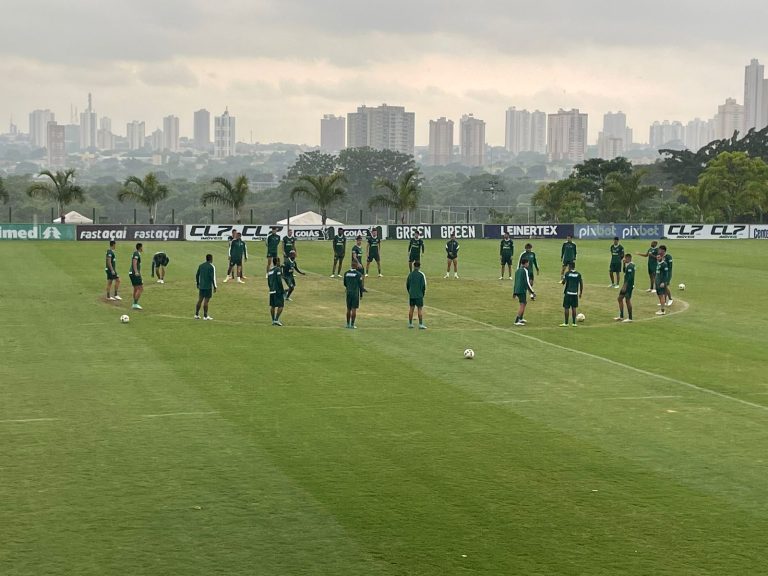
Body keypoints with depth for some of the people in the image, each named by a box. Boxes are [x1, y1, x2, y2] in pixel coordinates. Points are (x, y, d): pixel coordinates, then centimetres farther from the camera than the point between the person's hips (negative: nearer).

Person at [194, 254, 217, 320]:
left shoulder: (201, 266, 8)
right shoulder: (212, 267, -9)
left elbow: (197, 275, 10)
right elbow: (213, 277, -14)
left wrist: (197, 284, 20)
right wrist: (215, 287, -9)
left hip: (201, 286, 6)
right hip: (208, 286, -6)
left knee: (200, 300, 10)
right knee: (206, 301, -3)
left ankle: (196, 315, 9)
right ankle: (205, 316, 0)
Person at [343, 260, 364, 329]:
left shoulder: (346, 273, 4)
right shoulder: (358, 274, -9)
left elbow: (345, 284, 12)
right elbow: (360, 285, -7)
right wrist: (361, 294, 3)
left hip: (348, 292, 4)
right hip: (355, 293, -4)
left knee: (348, 309, 12)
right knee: (354, 309, -1)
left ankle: (348, 324, 17)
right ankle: (352, 325, -1)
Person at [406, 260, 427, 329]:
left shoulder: (410, 274, 4)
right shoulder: (421, 274, -9)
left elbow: (407, 285, 8)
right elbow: (424, 285, -10)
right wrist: (423, 293, 3)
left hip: (411, 295, 4)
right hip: (419, 295, -4)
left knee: (411, 309, 10)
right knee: (420, 309, -1)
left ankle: (410, 324, 15)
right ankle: (421, 324, -2)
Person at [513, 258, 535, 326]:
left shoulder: (517, 270, 17)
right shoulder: (525, 270, -8)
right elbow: (527, 282, -14)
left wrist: (514, 293, 28)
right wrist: (532, 292, -10)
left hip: (517, 290, 9)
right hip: (522, 290, -9)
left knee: (524, 302, 24)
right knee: (522, 304, -10)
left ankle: (521, 318, 28)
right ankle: (517, 321, -19)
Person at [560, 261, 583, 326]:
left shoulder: (567, 273, -7)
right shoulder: (578, 274, 3)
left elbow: (563, 282, -5)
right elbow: (581, 284, 4)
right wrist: (580, 293, 13)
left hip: (568, 293, -3)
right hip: (575, 293, 3)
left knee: (566, 308, 2)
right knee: (574, 308, 10)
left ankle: (566, 323, 2)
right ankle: (574, 323, 11)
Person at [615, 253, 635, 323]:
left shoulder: (630, 266, -18)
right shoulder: (628, 265, 11)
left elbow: (629, 277, -24)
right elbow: (624, 272, 26)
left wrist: (624, 286, -24)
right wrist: (624, 263, 13)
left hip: (628, 285, -10)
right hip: (626, 285, 10)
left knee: (627, 300, -4)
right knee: (620, 298, 13)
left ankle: (629, 318, 3)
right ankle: (621, 316, 18)